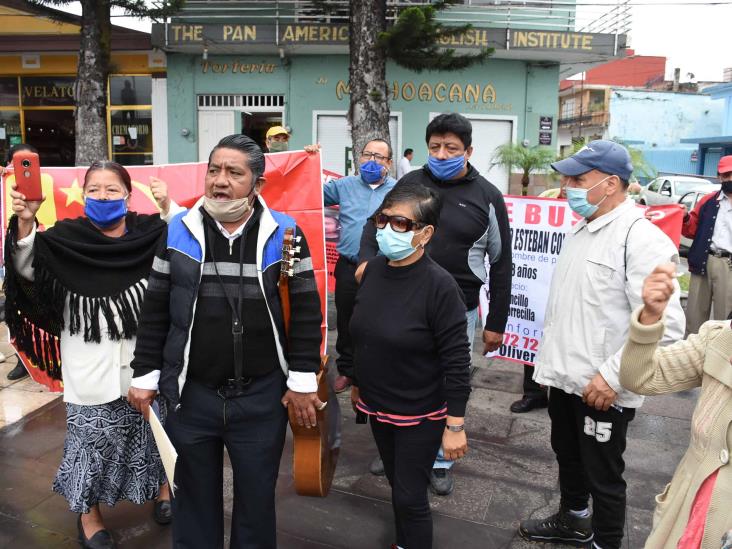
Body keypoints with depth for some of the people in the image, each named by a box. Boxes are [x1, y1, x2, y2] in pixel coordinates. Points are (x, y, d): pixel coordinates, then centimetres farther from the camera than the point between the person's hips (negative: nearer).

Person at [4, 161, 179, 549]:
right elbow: (27, 268, -16)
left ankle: (161, 488, 44)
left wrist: (169, 208, -21)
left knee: (154, 429, 18)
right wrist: (25, 224, -32)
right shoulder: (67, 238, -6)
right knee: (91, 438, 12)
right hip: (91, 369, -1)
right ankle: (88, 514, 34)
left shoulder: (150, 232, -3)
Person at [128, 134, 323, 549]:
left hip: (263, 396, -1)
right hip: (190, 394, 2)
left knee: (257, 499, 16)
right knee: (194, 498, 18)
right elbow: (155, 310, 5)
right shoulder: (178, 231, 0)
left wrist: (303, 380, -5)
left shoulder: (284, 233, -5)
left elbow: (306, 310, -3)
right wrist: (145, 374, 5)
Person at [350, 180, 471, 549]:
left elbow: (457, 360, -20)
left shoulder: (438, 285, -22)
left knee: (410, 497, 4)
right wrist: (358, 383, 17)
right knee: (397, 485, 22)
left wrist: (455, 425, -18)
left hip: (421, 414, -6)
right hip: (378, 406, 6)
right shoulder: (374, 270, -4)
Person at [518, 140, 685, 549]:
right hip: (565, 376, 9)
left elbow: (664, 326, -26)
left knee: (603, 475, 9)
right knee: (568, 455, 25)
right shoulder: (581, 228, 9)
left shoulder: (642, 239, -21)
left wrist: (613, 376, -24)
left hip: (603, 389, -9)